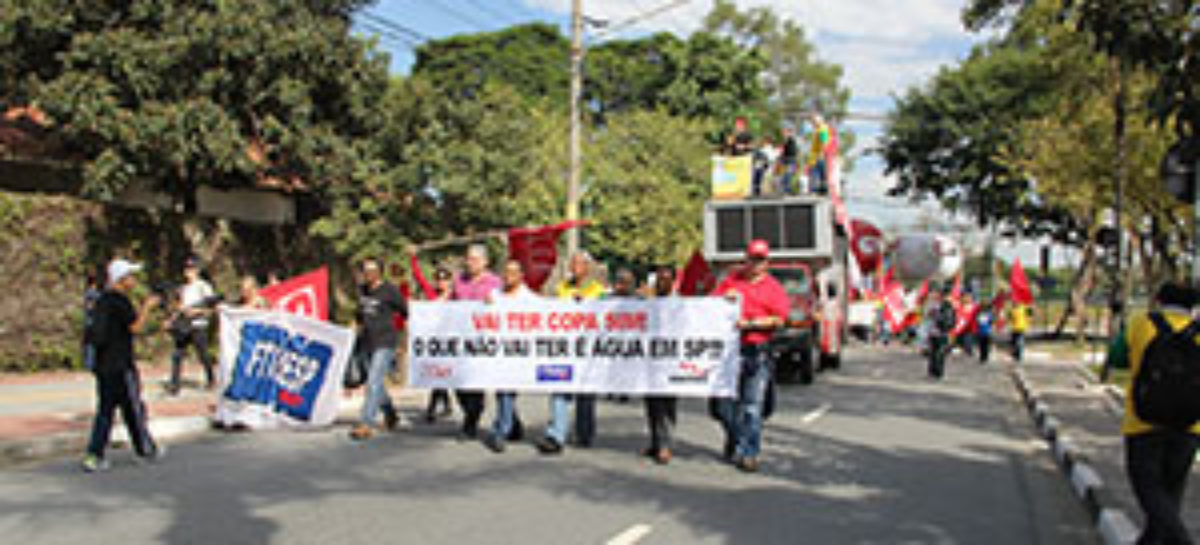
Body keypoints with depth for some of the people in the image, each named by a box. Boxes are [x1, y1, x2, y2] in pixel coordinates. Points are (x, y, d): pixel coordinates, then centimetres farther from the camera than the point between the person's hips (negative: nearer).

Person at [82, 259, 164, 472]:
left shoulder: (102, 300, 13)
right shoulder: (120, 300, -13)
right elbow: (136, 327, -17)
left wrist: (142, 309, 19)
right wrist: (147, 307, -6)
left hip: (103, 365, 8)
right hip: (121, 366, -8)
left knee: (104, 410, 8)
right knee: (134, 409, 6)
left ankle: (94, 456, 3)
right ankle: (146, 449, 19)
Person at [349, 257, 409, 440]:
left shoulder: (390, 290, -11)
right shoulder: (362, 290, 9)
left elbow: (406, 312, -5)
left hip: (385, 343, -7)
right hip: (368, 343, 7)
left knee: (374, 382, -15)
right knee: (375, 384, 15)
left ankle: (366, 424, -16)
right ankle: (391, 415, 35)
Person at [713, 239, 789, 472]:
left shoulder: (773, 287, 7)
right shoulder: (731, 280, 15)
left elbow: (779, 319, -2)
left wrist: (751, 324, -13)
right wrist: (724, 299, -5)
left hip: (757, 351, -2)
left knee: (753, 405, -4)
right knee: (728, 402, 5)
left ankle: (748, 453, -1)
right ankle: (733, 440, 28)